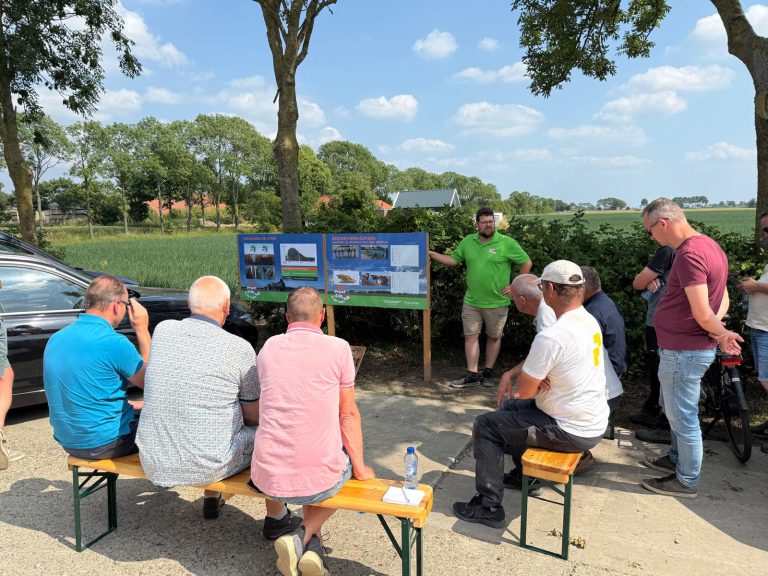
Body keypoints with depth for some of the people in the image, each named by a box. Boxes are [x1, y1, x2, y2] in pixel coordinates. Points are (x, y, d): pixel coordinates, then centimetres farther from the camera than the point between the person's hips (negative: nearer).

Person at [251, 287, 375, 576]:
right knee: (343, 462, 31)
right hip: (321, 480, -2)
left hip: (268, 479, 3)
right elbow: (348, 415, 1)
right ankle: (305, 535, 8)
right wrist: (360, 468, 14)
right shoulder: (338, 348, -5)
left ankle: (311, 544, 22)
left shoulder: (268, 348, 4)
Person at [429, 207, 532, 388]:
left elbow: (526, 263, -3)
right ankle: (472, 375, 11)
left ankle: (488, 372, 26)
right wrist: (431, 254, 0)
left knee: (493, 337, 11)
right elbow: (453, 260, 9)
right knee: (470, 336, 3)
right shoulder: (467, 242, 3)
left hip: (497, 302, -3)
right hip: (471, 301, 3)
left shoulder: (507, 243, -9)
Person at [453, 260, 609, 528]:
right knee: (510, 407, 25)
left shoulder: (551, 337, -29)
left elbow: (524, 390, -18)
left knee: (485, 426, -2)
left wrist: (535, 381, 2)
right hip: (594, 422, 9)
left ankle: (489, 507, 6)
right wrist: (539, 378, -7)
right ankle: (523, 474, 40)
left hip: (572, 432, -9)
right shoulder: (589, 321, 1)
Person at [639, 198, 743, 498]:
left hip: (683, 352, -10)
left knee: (683, 417, 6)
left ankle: (687, 481, 22)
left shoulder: (690, 254, -24)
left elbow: (703, 315, -26)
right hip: (687, 348, 10)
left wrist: (721, 333, -7)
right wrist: (720, 331, -4)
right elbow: (722, 298, 12)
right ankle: (677, 459, 42)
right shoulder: (708, 245, 8)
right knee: (675, 409, 25)